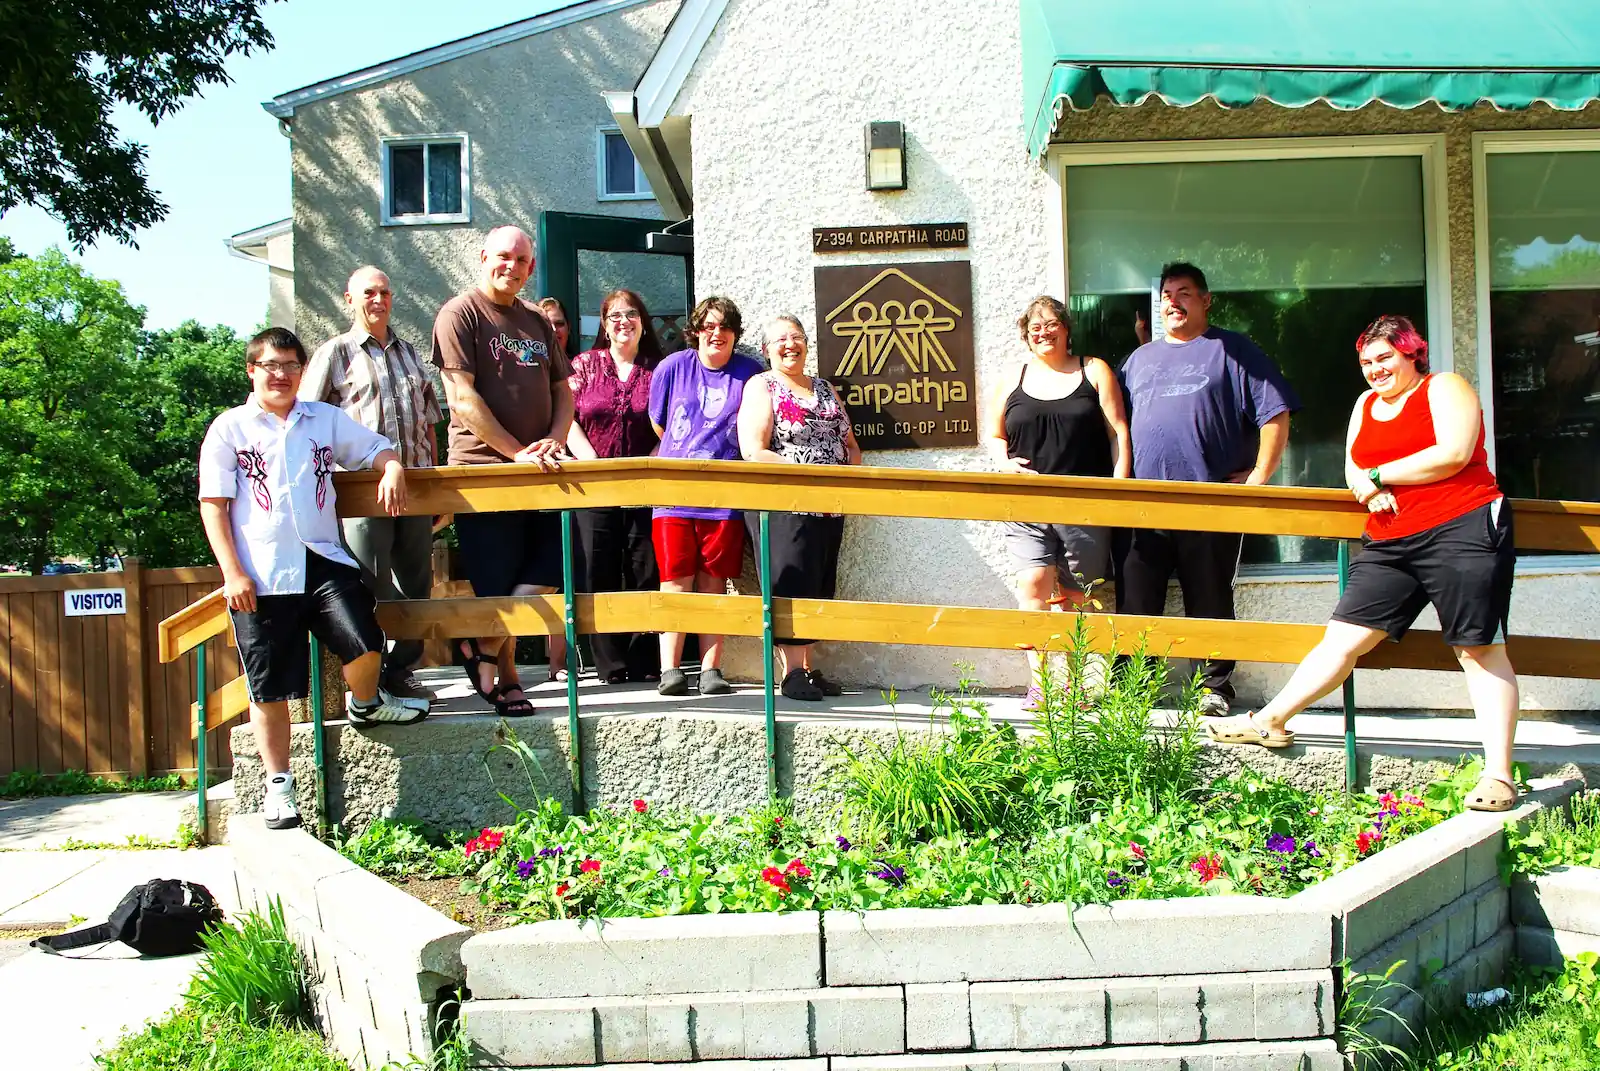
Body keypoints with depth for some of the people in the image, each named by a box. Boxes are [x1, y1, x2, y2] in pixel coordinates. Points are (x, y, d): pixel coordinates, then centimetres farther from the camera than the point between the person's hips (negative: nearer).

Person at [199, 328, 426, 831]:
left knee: (363, 641, -19)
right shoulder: (230, 428, 6)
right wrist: (232, 573, -6)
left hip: (323, 559, 2)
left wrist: (392, 468, -8)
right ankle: (279, 784, 16)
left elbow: (376, 449, 18)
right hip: (261, 575, -1)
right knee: (270, 686, 2)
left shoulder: (326, 419, 14)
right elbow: (213, 506, 2)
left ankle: (365, 703, 15)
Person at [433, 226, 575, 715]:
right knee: (497, 583, 0)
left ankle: (481, 647, 14)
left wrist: (554, 440, -4)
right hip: (484, 466, -6)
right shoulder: (460, 314, -3)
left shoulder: (537, 321, 17)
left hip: (541, 468, 6)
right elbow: (464, 398, -12)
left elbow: (562, 392, 17)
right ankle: (505, 679, 14)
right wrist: (518, 451, -16)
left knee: (547, 571, 0)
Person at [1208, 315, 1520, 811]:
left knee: (1480, 650, -4)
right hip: (1390, 545, 6)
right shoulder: (1366, 404, 20)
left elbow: (1454, 455, -14)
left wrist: (1378, 476, -8)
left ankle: (1498, 776, -2)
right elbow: (1353, 468, 17)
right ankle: (1271, 720, 10)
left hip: (1462, 533, -6)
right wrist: (1367, 487, -8)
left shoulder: (1446, 388, 0)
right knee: (1342, 637, 4)